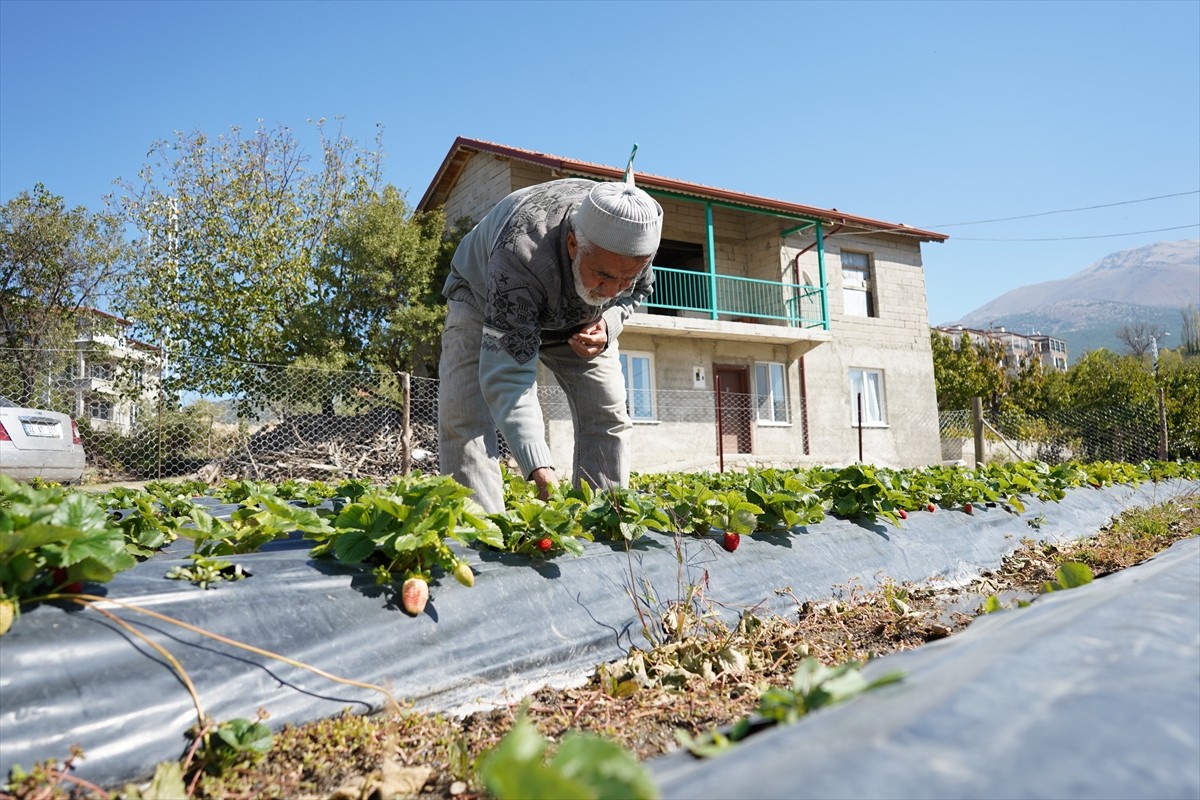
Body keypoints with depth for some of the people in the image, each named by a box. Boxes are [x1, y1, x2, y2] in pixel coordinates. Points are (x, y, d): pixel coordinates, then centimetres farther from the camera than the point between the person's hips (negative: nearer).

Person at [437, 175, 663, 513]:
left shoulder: (635, 231, -29)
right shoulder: (520, 256, -45)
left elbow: (639, 289, -4)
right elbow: (506, 374, -47)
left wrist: (609, 321, -26)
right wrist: (540, 470, -57)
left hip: (578, 317, 4)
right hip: (484, 298, -3)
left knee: (608, 416, -9)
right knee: (464, 417, -23)